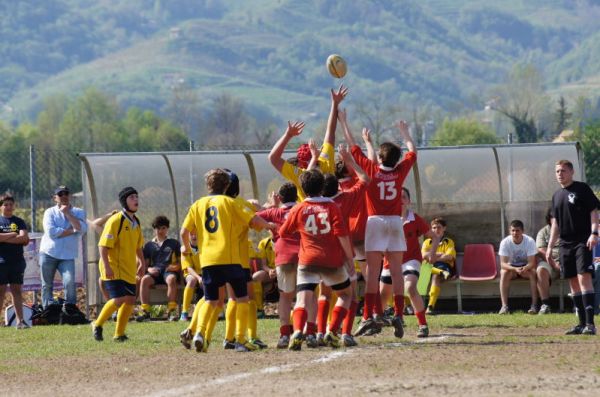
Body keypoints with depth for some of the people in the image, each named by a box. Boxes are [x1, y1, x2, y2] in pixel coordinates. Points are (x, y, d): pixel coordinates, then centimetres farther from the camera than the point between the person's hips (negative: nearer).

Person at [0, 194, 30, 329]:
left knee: (16, 290, 2)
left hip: (17, 260, 2)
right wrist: (13, 235, -8)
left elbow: (24, 238, -6)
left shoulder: (19, 222, 9)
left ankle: (20, 320, -2)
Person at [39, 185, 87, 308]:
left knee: (70, 283, -18)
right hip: (48, 253, 0)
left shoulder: (78, 212, 10)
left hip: (68, 256, 0)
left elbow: (82, 228, -10)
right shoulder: (50, 212, 5)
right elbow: (51, 232, -12)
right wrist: (72, 230, -8)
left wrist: (67, 213, -10)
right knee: (47, 285, 3)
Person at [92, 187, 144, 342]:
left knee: (130, 300, 3)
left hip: (129, 270, 8)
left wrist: (142, 263, 18)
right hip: (114, 269, -8)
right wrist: (106, 266, -25)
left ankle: (119, 334, 15)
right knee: (118, 299, -17)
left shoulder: (136, 222, 11)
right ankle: (97, 325, 2)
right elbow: (103, 245, -18)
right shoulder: (115, 221, -15)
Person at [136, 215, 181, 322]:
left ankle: (171, 311, -41)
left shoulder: (174, 243, 19)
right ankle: (145, 311, -37)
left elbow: (181, 261, 15)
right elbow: (145, 263, 19)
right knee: (145, 279, -34)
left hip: (169, 271, -2)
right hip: (154, 272, 2)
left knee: (171, 279, -40)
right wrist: (149, 269, -4)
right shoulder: (149, 245, 23)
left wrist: (176, 266, -7)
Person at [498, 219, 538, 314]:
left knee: (533, 273, -32)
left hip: (526, 266, 0)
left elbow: (532, 263, -22)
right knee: (504, 273, -32)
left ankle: (534, 305, -31)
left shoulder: (530, 241, -18)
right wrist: (515, 269, -43)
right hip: (511, 267, 0)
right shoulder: (505, 242, -18)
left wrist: (525, 268, -45)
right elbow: (503, 263, -23)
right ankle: (504, 306, -35)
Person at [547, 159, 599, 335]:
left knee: (584, 277, -16)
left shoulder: (582, 189, -2)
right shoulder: (557, 195, 17)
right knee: (573, 282, 7)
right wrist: (549, 248, 17)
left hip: (583, 241, -7)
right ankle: (582, 323, 11)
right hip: (565, 244, 7)